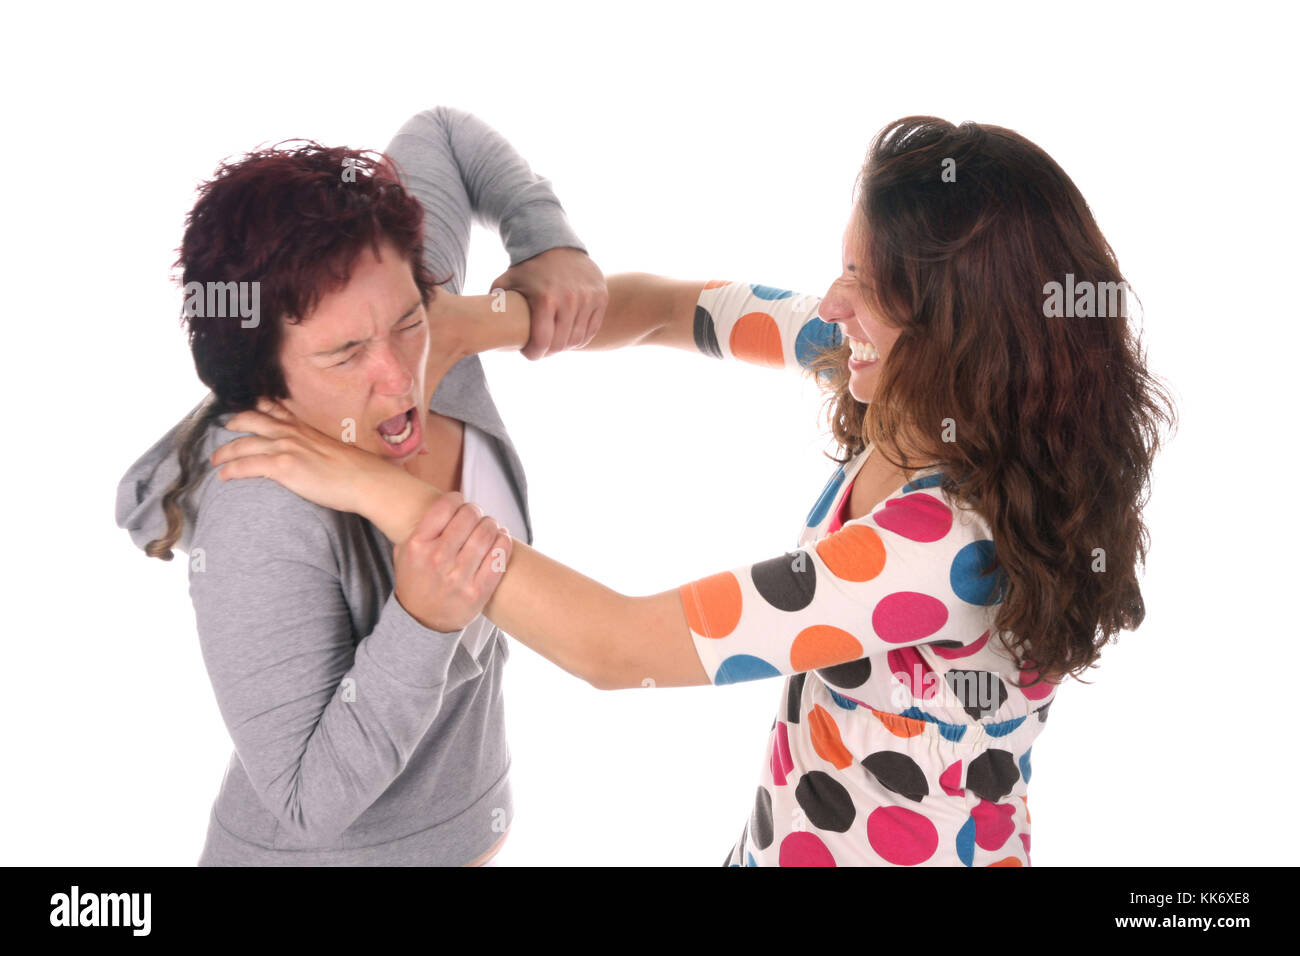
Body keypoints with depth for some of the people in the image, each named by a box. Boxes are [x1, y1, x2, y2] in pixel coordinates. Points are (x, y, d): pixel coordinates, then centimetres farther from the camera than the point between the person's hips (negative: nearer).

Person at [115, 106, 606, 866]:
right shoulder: (263, 521, -34)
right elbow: (313, 798, -27)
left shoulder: (432, 338, -17)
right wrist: (424, 616, -40)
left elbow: (438, 133, 0)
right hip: (325, 851, -6)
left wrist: (553, 244, -14)